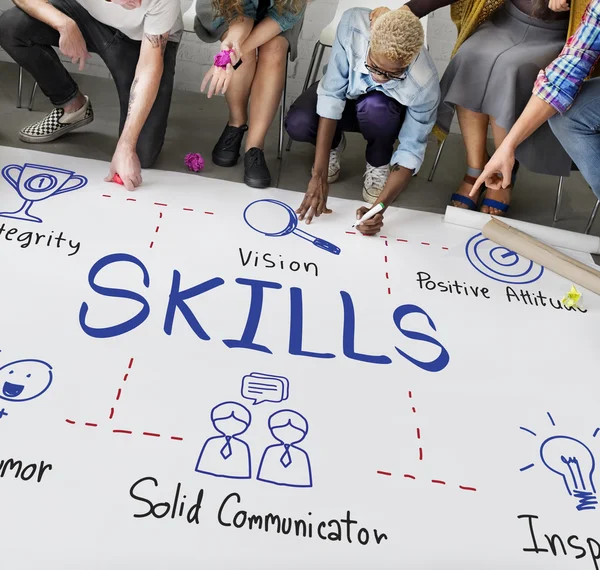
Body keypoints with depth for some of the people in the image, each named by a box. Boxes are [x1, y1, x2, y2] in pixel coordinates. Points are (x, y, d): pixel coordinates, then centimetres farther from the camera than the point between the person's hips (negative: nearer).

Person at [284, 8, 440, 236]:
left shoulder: (424, 84, -36)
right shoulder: (353, 25, -36)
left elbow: (411, 151, -28)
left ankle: (378, 164, -5)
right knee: (298, 124, -30)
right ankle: (334, 144, 6)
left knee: (375, 107, -39)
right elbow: (331, 94, -33)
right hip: (344, 94, 1)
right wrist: (319, 175, -38)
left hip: (386, 111, -1)